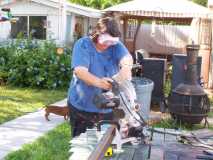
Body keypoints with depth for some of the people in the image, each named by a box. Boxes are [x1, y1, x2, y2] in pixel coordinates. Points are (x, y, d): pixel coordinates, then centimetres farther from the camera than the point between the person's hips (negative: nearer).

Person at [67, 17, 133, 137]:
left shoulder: (116, 45, 0)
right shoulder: (83, 44, -9)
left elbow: (127, 58, -20)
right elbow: (80, 71, -23)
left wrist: (126, 67, -45)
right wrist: (98, 82, -42)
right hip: (82, 106, -2)